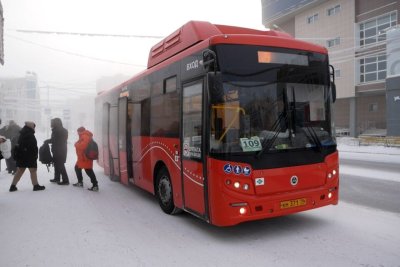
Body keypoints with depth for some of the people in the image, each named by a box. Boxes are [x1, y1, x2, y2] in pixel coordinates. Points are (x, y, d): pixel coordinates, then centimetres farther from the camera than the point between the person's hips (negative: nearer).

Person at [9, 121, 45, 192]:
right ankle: (36, 185, 5)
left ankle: (13, 186, 16)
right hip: (30, 156, -8)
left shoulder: (21, 135, 11)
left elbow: (19, 146, 15)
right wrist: (35, 156, -10)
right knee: (33, 170, 1)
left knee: (20, 170, 14)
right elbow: (34, 147, -18)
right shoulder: (30, 135, -16)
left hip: (21, 156, 8)